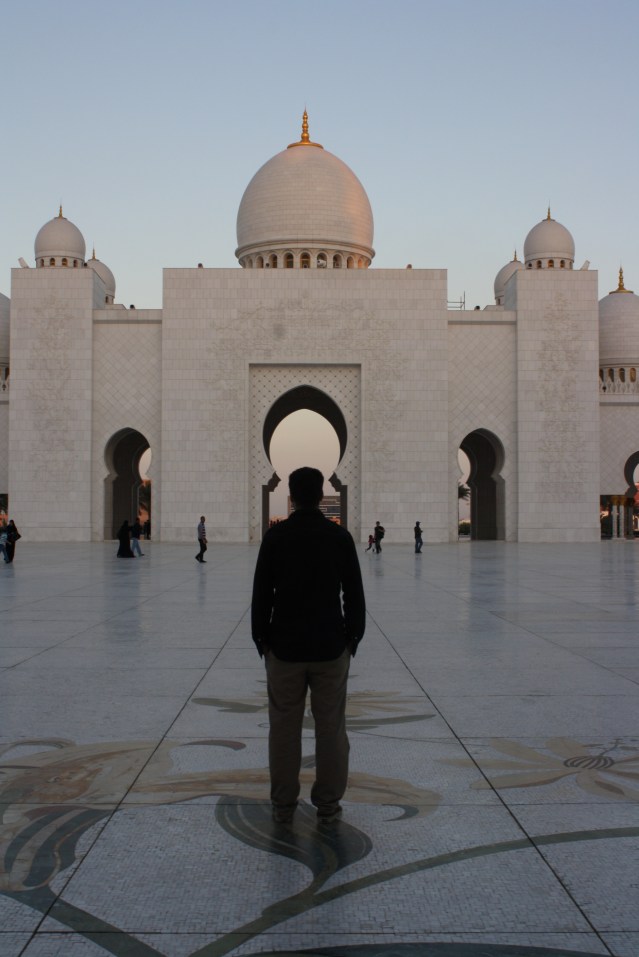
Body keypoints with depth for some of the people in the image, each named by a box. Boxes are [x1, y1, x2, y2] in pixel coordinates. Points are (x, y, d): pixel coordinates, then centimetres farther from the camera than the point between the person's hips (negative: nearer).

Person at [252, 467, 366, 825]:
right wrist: (352, 638, 11)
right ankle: (328, 804, 14)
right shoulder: (340, 536, -3)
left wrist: (263, 639, 9)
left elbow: (262, 593, -1)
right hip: (331, 648, 0)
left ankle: (283, 805, 14)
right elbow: (354, 594, 1)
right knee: (331, 727, 8)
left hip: (284, 647, 0)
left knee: (285, 728, 7)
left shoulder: (276, 536, -4)